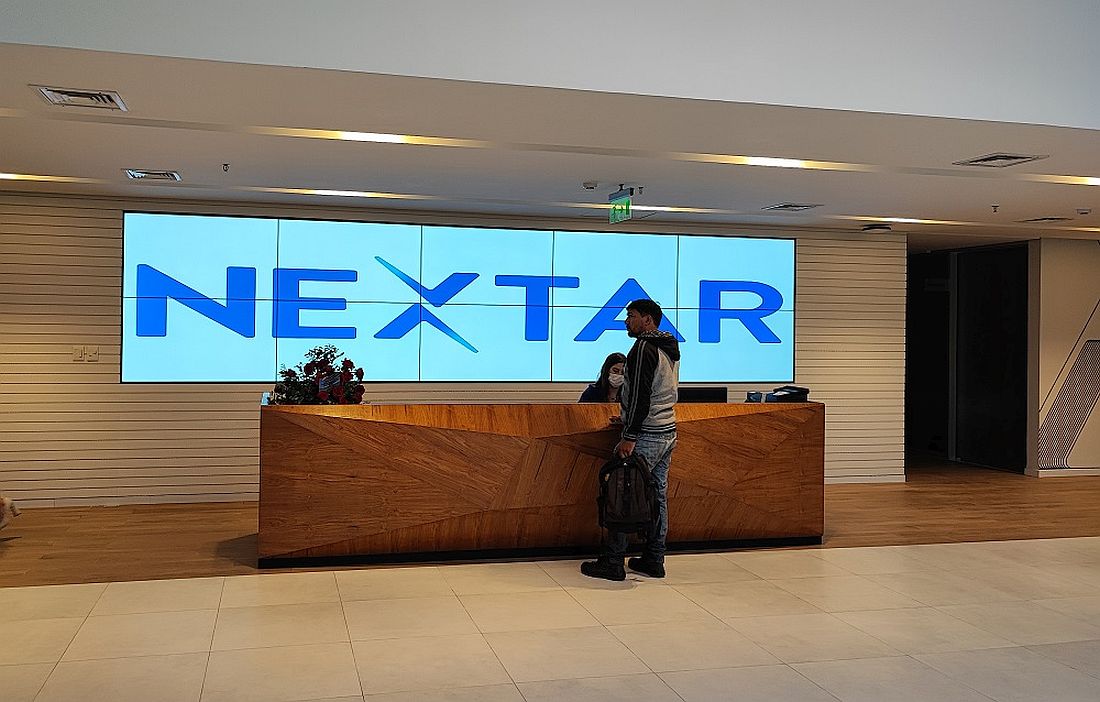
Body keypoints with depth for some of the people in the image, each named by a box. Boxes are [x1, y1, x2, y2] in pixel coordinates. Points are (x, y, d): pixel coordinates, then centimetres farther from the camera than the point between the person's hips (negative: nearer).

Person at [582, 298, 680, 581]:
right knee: (658, 497, 11)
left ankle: (612, 563, -2)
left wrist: (630, 436, -21)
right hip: (668, 431, 10)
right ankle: (654, 561, 17)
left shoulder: (643, 348, -14)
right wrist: (630, 419, 28)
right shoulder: (671, 349, 15)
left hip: (646, 437, -10)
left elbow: (641, 395, -21)